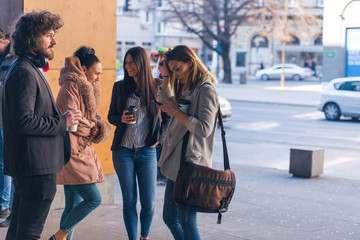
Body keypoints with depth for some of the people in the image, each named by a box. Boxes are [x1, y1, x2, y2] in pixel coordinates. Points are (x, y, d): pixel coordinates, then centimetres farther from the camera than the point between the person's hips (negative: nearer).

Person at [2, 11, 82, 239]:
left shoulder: (32, 69, 18)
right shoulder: (24, 72, -17)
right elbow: (23, 121, -25)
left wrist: (62, 118, 8)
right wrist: (62, 122, -16)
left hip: (29, 166, 11)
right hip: (36, 165, -11)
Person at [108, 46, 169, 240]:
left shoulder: (156, 87, 0)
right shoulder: (120, 87, 5)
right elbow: (111, 116, 10)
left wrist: (159, 138, -1)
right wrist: (121, 119, -12)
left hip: (147, 151, -1)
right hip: (123, 150, 1)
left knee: (149, 203, 3)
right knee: (129, 201, 3)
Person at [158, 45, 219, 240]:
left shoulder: (206, 90, -12)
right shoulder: (186, 88, 15)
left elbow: (204, 129, -20)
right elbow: (169, 104, 35)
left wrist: (176, 112, -15)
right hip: (176, 163, 10)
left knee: (186, 221, -3)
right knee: (170, 218, 15)